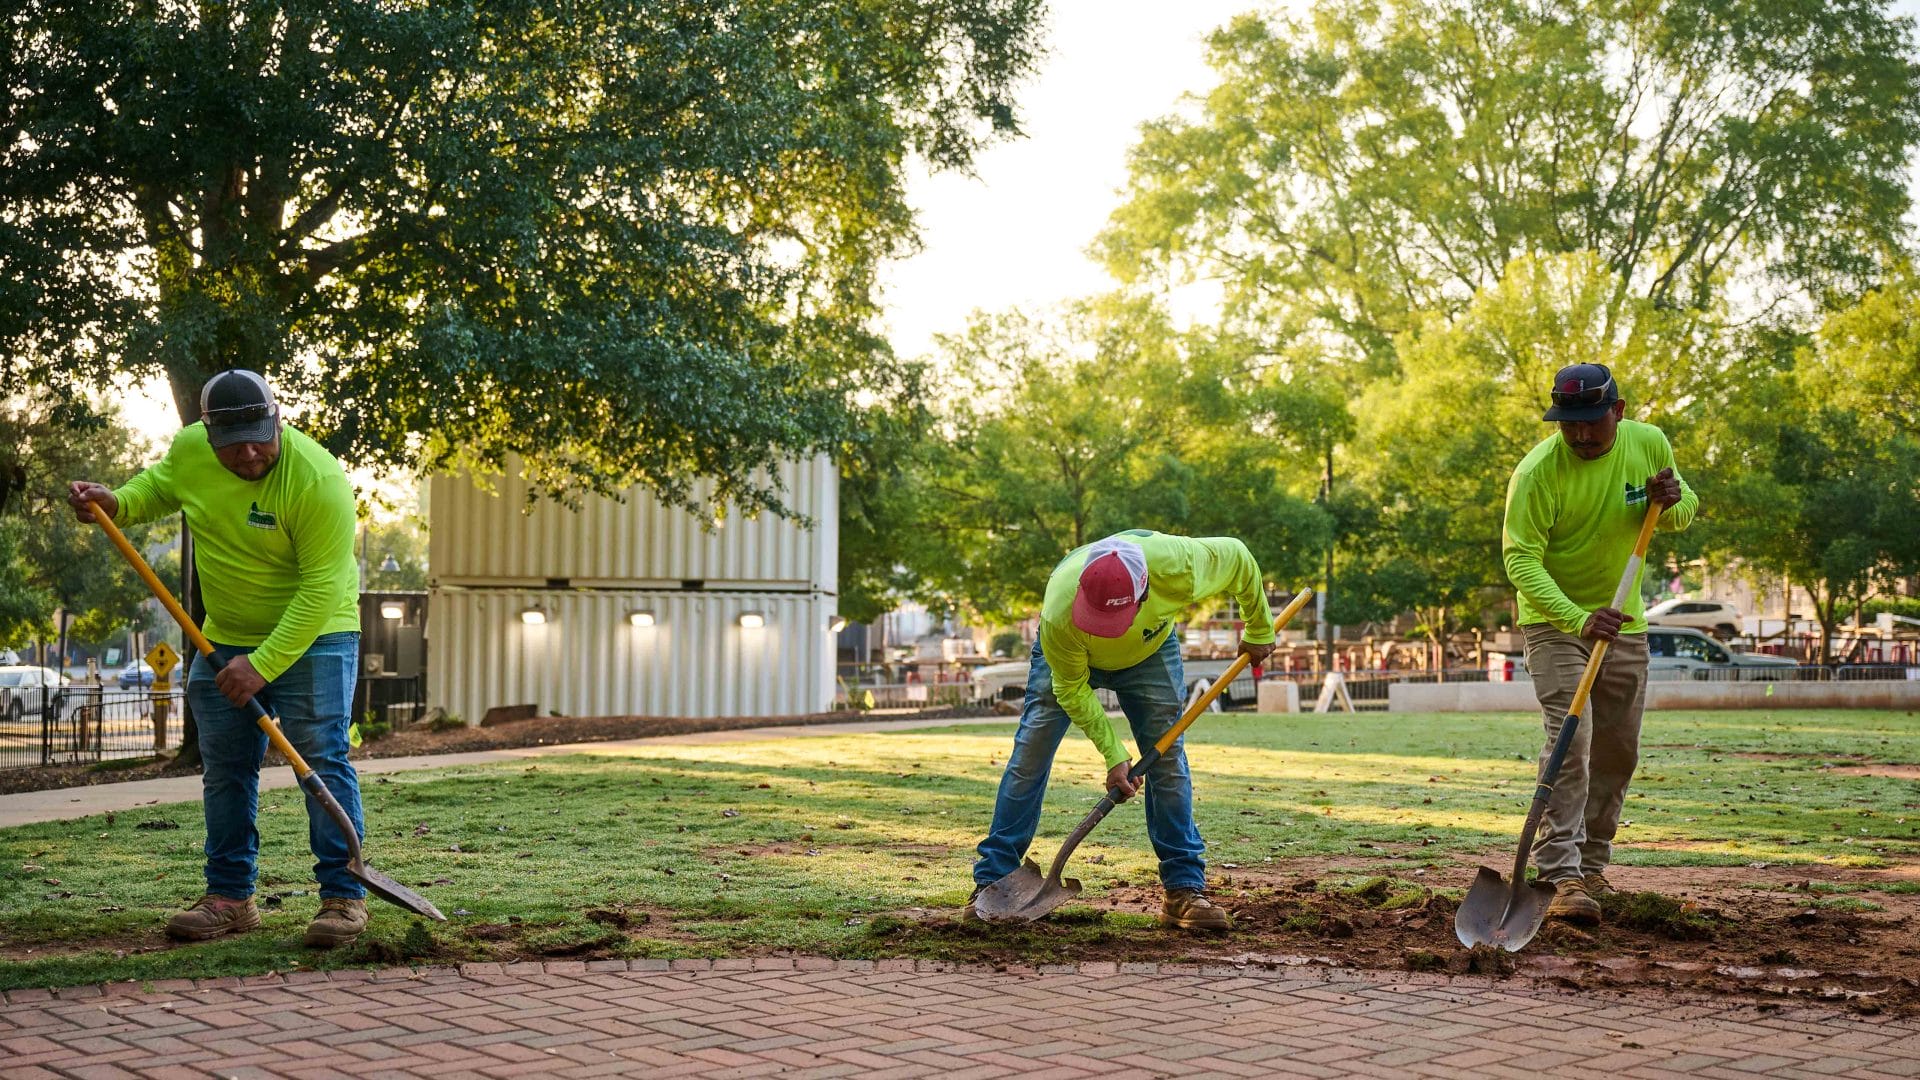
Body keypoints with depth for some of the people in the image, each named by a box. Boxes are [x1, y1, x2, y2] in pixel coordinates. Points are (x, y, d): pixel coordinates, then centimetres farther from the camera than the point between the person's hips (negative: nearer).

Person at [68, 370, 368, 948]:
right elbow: (159, 485, 17)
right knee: (224, 769, 9)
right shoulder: (188, 449, -8)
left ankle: (344, 897, -5)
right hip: (225, 639, 6)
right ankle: (230, 897, 19)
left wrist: (263, 663, -30)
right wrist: (116, 503, -5)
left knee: (321, 760, -11)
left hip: (312, 635, -6)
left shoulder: (318, 479, -27)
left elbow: (322, 588, -27)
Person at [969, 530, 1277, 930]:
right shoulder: (1059, 615, -43)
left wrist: (1259, 632, -5)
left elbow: (1238, 556, -18)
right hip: (1070, 657, -1)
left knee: (1168, 758, -7)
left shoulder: (1178, 565, -42)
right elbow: (1072, 689, -24)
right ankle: (991, 881, -3)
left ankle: (1185, 890, -3)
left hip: (1151, 649, 2)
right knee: (1030, 754, -9)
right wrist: (1114, 755, -25)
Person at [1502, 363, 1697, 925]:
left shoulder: (1649, 444, -8)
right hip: (1555, 619, -5)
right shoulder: (1537, 472, -23)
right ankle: (1563, 877, -20)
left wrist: (1670, 502, -19)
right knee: (1570, 741, -18)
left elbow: (1685, 513, 6)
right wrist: (1577, 619, -41)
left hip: (1625, 621, 5)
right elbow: (1521, 558, -27)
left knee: (1618, 751, 11)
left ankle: (1591, 864, 27)